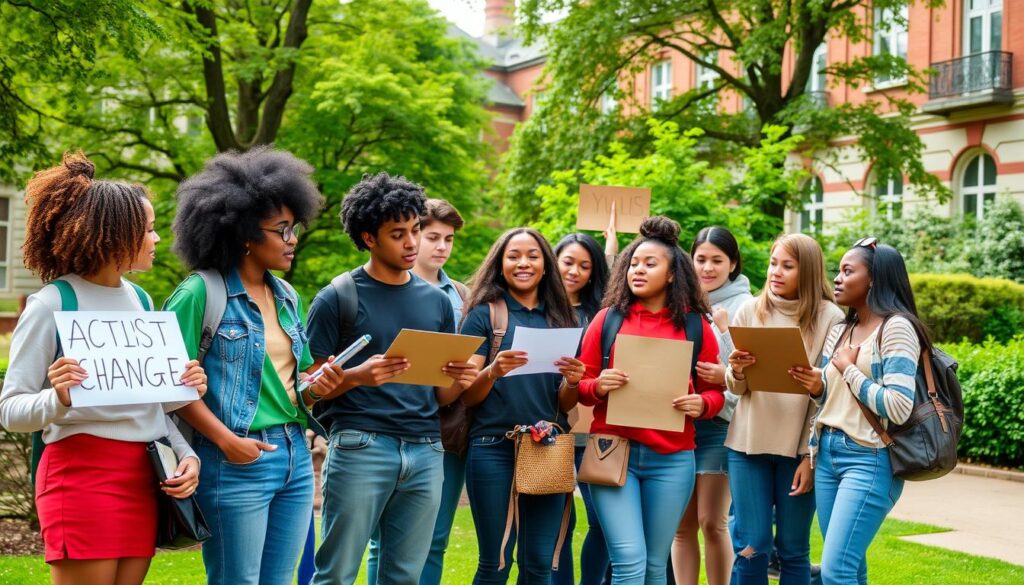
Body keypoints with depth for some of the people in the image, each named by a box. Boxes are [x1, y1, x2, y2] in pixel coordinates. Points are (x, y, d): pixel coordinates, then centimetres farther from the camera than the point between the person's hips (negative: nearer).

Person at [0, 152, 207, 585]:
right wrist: (58, 401, -29)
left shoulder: (140, 299, 10)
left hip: (144, 474, 6)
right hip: (82, 471, -6)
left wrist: (186, 454, 1)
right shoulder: (52, 304, -9)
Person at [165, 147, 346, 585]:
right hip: (237, 463, -7)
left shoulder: (287, 297, 12)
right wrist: (226, 440, -19)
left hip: (296, 456, 7)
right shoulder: (201, 292, -10)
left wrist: (318, 388, -2)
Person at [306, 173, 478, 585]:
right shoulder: (337, 298, -1)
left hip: (425, 451, 4)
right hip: (360, 446, -4)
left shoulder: (437, 301, 13)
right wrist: (357, 376, -20)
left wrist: (459, 381, -6)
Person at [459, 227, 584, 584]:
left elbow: (565, 405, 12)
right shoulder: (484, 314, 2)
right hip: (494, 448, -3)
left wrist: (573, 382, -10)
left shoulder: (560, 320, 12)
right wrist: (492, 371, -22)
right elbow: (467, 395, -3)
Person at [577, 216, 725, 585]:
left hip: (672, 460, 1)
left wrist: (701, 404, -14)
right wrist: (598, 386, -14)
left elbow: (715, 392, 8)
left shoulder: (695, 326, 5)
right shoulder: (608, 318, 5)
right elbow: (579, 385, 8)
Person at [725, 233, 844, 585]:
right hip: (749, 442, 2)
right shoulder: (750, 311, 3)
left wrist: (813, 456, -9)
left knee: (793, 550, 7)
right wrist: (737, 372, -17)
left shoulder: (830, 318, -5)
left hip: (800, 447, -2)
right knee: (750, 546, 3)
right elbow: (736, 389, 6)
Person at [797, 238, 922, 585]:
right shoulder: (838, 331, 14)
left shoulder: (896, 327, -10)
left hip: (869, 460, -8)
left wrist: (849, 369, -10)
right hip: (828, 454, 8)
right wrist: (817, 389, -1)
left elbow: (898, 409, -19)